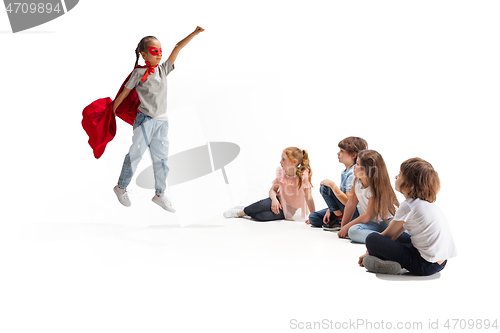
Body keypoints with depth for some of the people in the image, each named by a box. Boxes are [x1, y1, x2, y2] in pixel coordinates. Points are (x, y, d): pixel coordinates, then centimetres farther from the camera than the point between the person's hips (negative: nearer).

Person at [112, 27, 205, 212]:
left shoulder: (163, 70, 8)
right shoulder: (139, 73, -5)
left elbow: (177, 48, 4)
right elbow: (125, 92, 3)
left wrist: (194, 33, -1)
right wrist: (113, 109, 9)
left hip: (162, 121, 5)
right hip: (145, 120, -5)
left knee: (161, 158, 8)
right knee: (136, 154, -1)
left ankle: (160, 194, 17)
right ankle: (121, 187, 16)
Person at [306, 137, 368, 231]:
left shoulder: (353, 173, -21)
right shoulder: (344, 172, 10)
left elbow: (348, 201, -27)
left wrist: (332, 185, -24)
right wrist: (330, 210, 6)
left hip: (355, 213, -9)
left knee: (325, 187, -17)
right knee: (313, 217, 2)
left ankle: (340, 220, -9)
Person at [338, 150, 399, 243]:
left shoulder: (376, 188, -19)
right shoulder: (356, 180, 0)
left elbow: (368, 216, -16)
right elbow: (351, 204, 9)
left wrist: (346, 227, -8)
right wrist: (343, 227, 10)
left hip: (386, 221, -5)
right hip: (371, 224, 5)